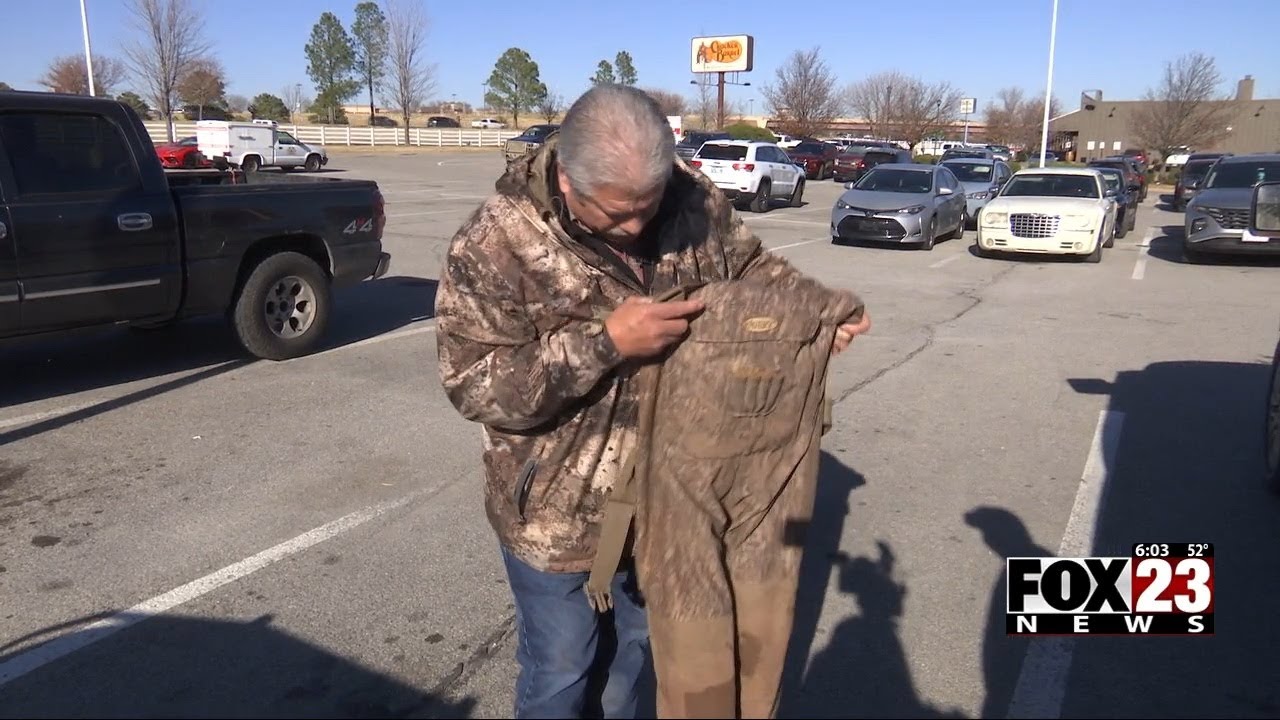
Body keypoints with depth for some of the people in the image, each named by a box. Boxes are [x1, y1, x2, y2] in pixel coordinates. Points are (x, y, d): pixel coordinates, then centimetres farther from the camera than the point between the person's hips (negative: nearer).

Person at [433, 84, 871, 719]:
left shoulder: (693, 201, -10)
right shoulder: (497, 242, -22)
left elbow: (750, 268, 7)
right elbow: (474, 384, -25)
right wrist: (606, 342, -33)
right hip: (557, 509, -4)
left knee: (641, 643, 27)